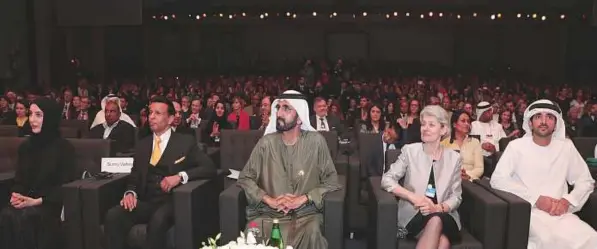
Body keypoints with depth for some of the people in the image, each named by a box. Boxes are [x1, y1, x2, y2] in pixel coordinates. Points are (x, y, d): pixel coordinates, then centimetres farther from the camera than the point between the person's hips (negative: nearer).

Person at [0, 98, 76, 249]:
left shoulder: (64, 147, -5)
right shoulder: (25, 146, 13)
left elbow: (66, 186, -8)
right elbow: (19, 179, 13)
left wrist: (37, 201, -17)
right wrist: (15, 194, -9)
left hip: (50, 204, -4)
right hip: (25, 201, 5)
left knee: (23, 218, -32)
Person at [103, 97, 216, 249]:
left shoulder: (185, 142, 2)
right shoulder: (142, 145, 16)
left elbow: (209, 168, -6)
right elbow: (134, 177, 17)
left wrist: (181, 176, -20)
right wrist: (130, 192, -6)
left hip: (172, 202, -4)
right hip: (145, 202, 4)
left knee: (157, 220, -36)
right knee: (113, 215, -24)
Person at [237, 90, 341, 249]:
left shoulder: (316, 141, -2)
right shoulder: (266, 142, 2)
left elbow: (331, 180, -1)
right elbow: (245, 178, 2)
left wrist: (302, 199, -14)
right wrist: (270, 200, -13)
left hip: (306, 213, -1)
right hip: (269, 213, 1)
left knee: (312, 235, -31)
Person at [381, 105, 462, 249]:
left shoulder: (454, 158, 7)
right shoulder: (410, 150, 3)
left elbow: (456, 197, 6)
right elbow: (386, 180, -3)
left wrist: (438, 208, -15)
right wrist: (413, 197, -18)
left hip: (444, 218, 2)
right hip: (413, 216, -1)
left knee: (437, 221, -34)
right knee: (435, 222, -34)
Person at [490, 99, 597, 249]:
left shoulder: (566, 146, 12)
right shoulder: (517, 146, 2)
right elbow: (497, 179, -8)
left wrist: (567, 200, -6)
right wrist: (536, 198, -15)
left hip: (560, 212, 4)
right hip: (528, 210, -4)